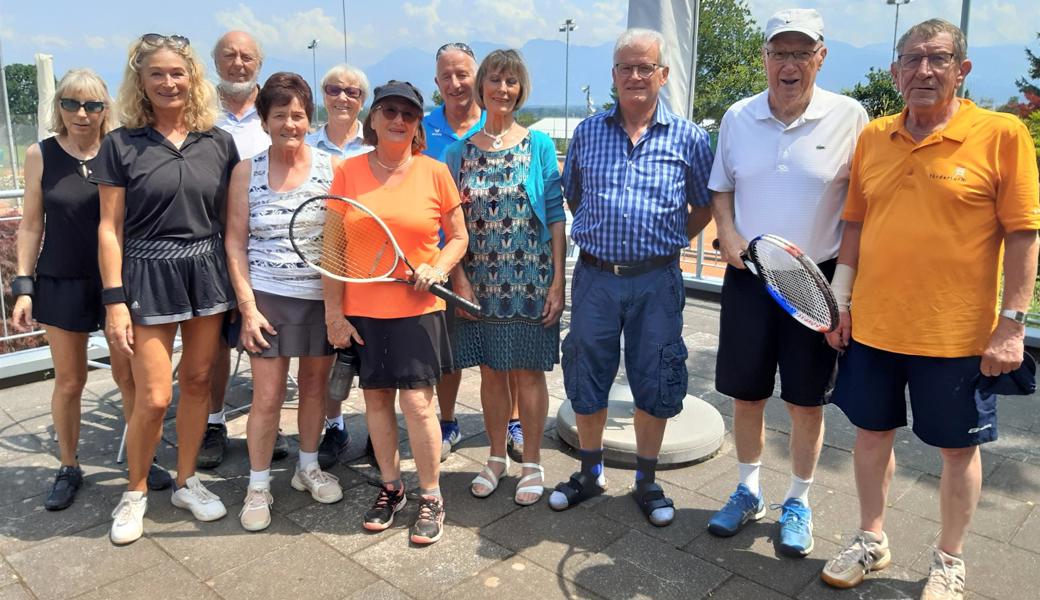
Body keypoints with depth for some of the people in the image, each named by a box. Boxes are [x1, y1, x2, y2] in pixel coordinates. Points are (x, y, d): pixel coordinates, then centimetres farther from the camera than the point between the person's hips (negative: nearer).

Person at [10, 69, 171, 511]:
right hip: (62, 285, 1)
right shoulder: (40, 155, -2)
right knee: (69, 381, 10)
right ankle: (68, 468, 27)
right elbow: (31, 225, 3)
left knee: (128, 375, 6)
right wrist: (23, 286, -1)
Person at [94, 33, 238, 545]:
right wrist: (114, 301, -8)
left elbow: (229, 219, 8)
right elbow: (110, 227, -3)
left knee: (197, 381, 11)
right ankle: (135, 492, 23)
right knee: (153, 398, -2)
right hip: (148, 275, -2)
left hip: (207, 272, 3)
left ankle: (186, 482, 29)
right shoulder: (121, 144, -2)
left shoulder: (218, 142, 4)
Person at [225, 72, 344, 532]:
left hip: (323, 296, 1)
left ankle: (308, 467, 34)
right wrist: (247, 307, -6)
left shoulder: (331, 167, -1)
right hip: (268, 297, -1)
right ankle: (258, 486, 19)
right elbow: (235, 242, 0)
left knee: (315, 383, 13)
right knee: (267, 395, 2)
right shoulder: (246, 172, 0)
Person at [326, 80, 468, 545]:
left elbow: (458, 237, 7)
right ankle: (391, 487, 30)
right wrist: (333, 311, 0)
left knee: (417, 401, -3)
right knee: (376, 398, 11)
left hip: (416, 307, -2)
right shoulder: (348, 172, 1)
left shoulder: (434, 172, -1)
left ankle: (431, 498, 15)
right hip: (362, 309, 2)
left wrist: (438, 268, -13)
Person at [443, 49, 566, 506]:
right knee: (491, 371, 11)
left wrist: (557, 281, -8)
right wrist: (459, 278, -5)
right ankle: (497, 457, 28)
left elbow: (555, 214, -2)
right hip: (479, 281, 2)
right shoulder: (460, 150, 5)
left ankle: (532, 462, 21)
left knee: (527, 372, 5)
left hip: (530, 279, -2)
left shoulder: (539, 145, 0)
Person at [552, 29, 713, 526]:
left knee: (655, 384, 7)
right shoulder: (587, 132, 5)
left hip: (656, 281, -1)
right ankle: (590, 474, 31)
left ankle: (646, 482, 27)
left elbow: (705, 205, 10)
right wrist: (599, 237, 9)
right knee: (586, 381, 10)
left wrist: (669, 242, 3)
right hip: (595, 276, 2)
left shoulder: (688, 138, 0)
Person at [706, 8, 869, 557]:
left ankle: (797, 503, 29)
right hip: (747, 274, 2)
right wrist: (728, 234, -5)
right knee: (745, 394, 11)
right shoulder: (738, 117, 3)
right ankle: (748, 492, 32)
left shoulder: (848, 117, -5)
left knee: (805, 401, 8)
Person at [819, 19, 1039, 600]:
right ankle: (872, 540, 36)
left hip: (957, 334, -3)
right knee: (873, 432, 15)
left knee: (959, 448, 11)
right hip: (872, 326, 4)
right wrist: (842, 298, 7)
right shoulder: (873, 137, 5)